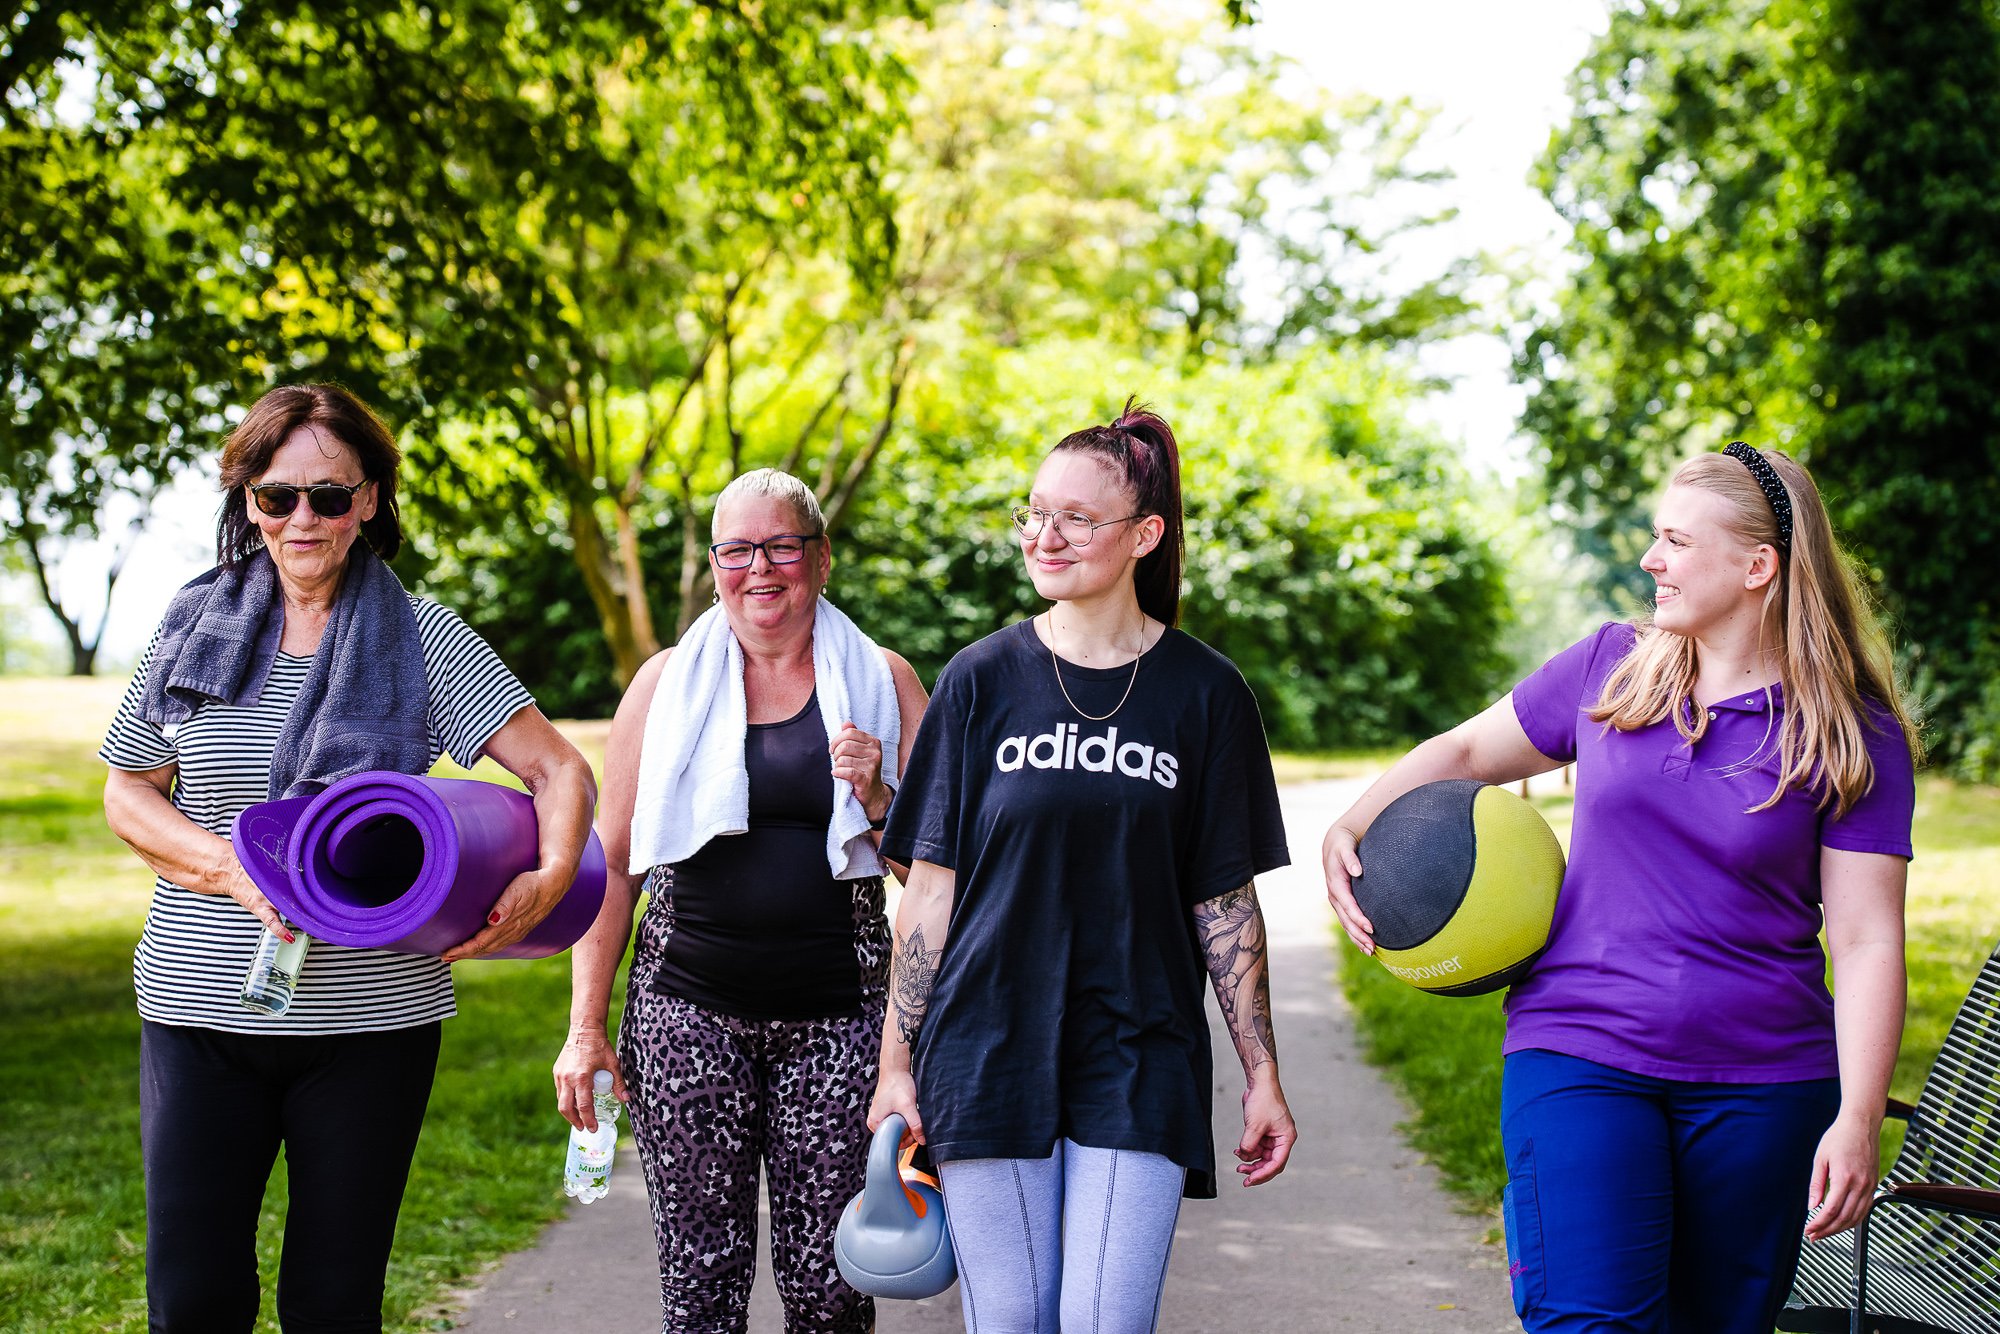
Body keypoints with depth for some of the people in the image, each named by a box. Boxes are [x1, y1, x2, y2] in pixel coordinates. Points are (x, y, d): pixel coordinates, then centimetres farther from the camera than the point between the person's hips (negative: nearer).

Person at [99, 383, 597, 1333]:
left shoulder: (423, 638, 1)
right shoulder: (197, 627, 6)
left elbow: (559, 770, -1)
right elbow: (127, 794, 10)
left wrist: (550, 878, -21)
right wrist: (233, 869, -9)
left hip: (374, 1015, -1)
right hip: (200, 1010, 1)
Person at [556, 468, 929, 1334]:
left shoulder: (882, 683, 6)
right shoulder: (666, 683, 8)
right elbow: (612, 863, 10)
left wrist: (875, 799, -11)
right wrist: (585, 1025, 5)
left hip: (835, 1020, 0)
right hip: (689, 1012, 1)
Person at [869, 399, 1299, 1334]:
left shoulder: (1204, 694, 1)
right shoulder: (982, 680, 2)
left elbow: (1227, 901, 5)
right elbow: (930, 883, 3)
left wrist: (1262, 1073, 3)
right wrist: (897, 1062, 1)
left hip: (1140, 1062, -1)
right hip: (987, 1053, 1)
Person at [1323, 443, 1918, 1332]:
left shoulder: (1853, 735, -3)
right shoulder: (1612, 666, 5)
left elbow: (1867, 942, -6)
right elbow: (1467, 752, 18)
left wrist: (1857, 1119, -14)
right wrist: (1351, 826, 2)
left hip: (1760, 1086, -1)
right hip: (1580, 1057, 1)